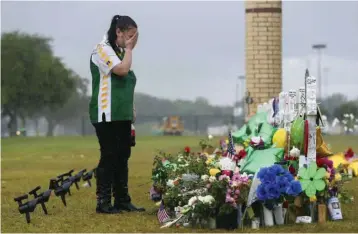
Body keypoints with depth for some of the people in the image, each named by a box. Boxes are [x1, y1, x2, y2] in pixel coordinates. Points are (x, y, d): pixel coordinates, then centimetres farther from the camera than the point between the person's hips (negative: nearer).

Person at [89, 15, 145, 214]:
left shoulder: (121, 52, 17)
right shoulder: (102, 49, -8)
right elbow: (122, 70, -22)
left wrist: (132, 109, 14)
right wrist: (129, 49, -8)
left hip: (122, 115, 8)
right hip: (107, 116, -8)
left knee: (123, 157, 9)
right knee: (109, 157, -7)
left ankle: (123, 200, 13)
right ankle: (103, 202, -3)